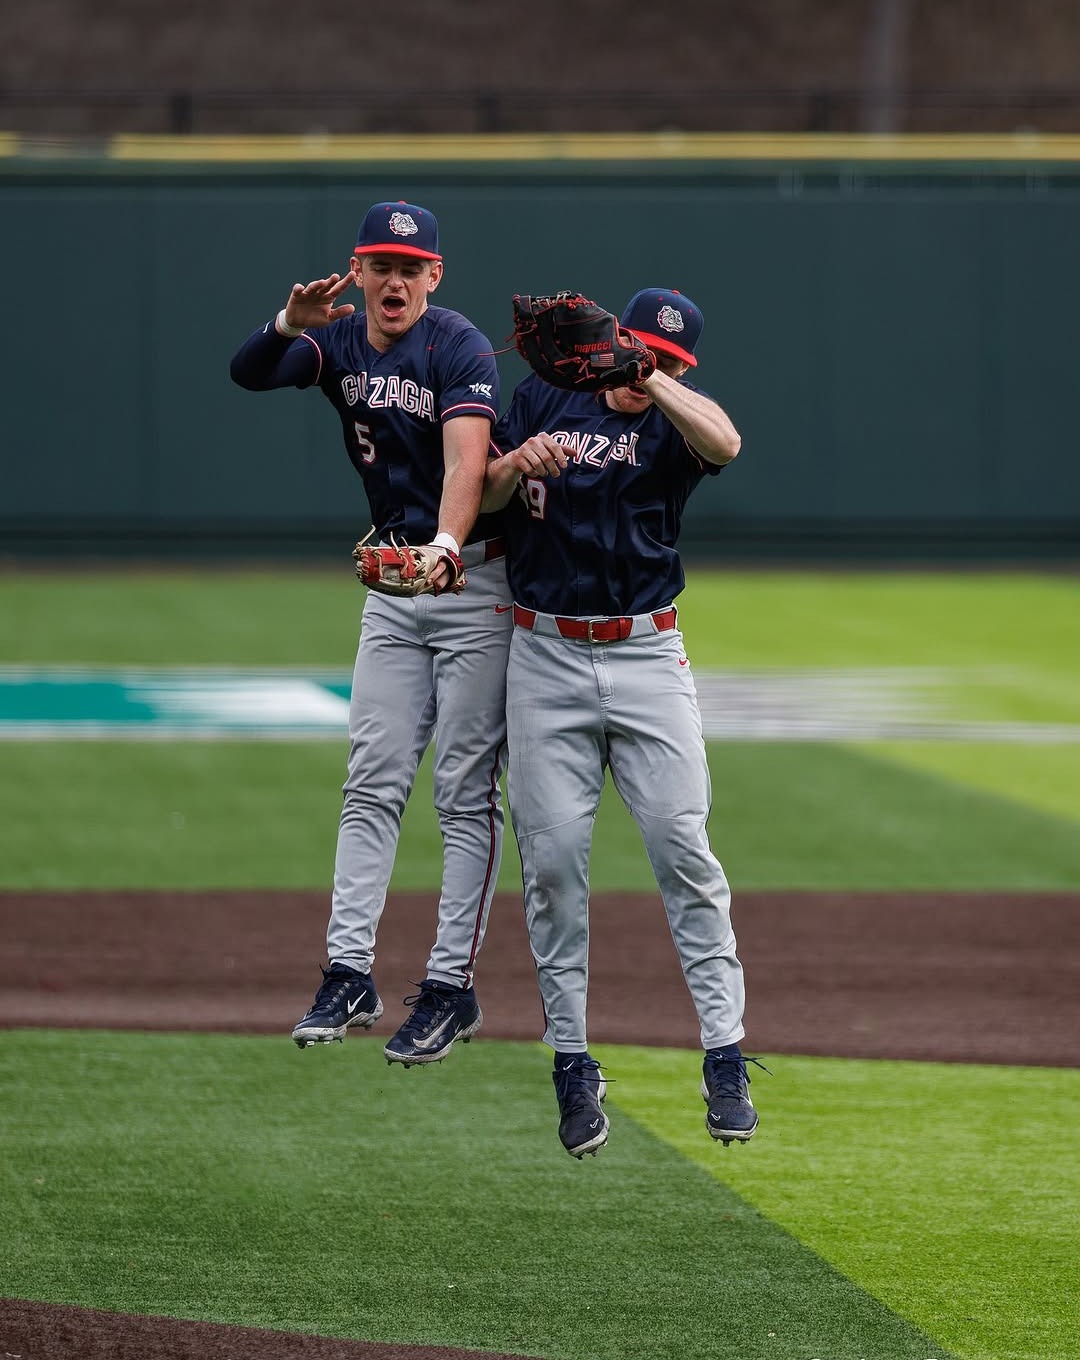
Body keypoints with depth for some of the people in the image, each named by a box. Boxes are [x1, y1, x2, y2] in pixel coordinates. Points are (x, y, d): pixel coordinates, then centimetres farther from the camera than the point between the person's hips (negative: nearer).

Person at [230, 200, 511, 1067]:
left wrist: (445, 547, -51)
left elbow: (467, 458, -33)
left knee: (465, 789, -4)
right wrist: (290, 324, -36)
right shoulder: (339, 342, 1)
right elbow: (249, 373, -14)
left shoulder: (460, 350, -18)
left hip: (478, 578, -6)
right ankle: (350, 972, 3)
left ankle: (453, 986, -1)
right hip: (394, 578, 6)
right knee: (373, 783, 3)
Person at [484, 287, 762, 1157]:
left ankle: (725, 1057, -5)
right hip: (546, 659, 1)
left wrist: (644, 378, -32)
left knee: (683, 845, -8)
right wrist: (519, 463, -13)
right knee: (552, 855, -3)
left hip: (648, 658, -1)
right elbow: (480, 497, 8)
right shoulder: (545, 398, 10)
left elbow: (725, 443, -21)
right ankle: (572, 1063, 4)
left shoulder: (676, 418, 3)